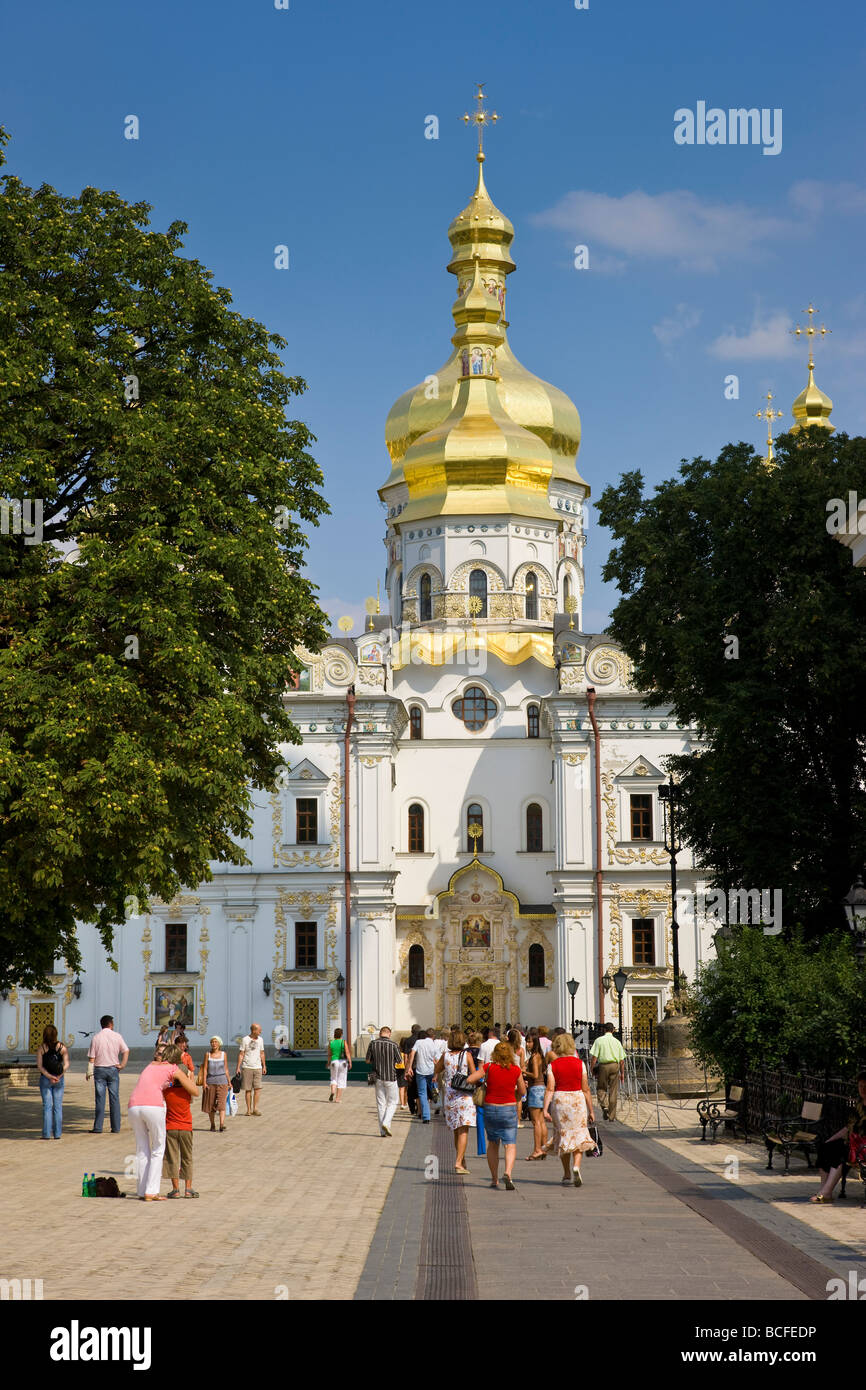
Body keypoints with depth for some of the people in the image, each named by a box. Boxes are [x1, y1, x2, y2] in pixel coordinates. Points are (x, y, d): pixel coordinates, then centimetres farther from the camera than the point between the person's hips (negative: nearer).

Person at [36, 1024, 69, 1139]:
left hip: (45, 1079, -1)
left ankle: (47, 1133, -1)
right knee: (58, 1106, 7)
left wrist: (50, 1077, -14)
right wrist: (58, 1077, -12)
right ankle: (57, 1133, 7)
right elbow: (66, 1065, -9)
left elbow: (40, 1066, -12)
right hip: (60, 1080, 1)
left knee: (47, 1106, 2)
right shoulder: (61, 1047, -3)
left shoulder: (41, 1048, -6)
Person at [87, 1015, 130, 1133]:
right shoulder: (117, 1036, 0)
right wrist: (122, 1065, -1)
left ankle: (98, 1127, -1)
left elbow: (91, 1057, -3)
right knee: (114, 1098, 5)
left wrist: (89, 1071, 1)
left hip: (99, 1069, 0)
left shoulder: (96, 1037, -1)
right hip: (113, 1069, 0)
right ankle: (116, 1127, 6)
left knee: (100, 1099, 1)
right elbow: (126, 1051, -6)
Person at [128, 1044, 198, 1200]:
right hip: (153, 1106, -5)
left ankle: (142, 1191, 11)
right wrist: (190, 1078, 34)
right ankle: (151, 1192, -1)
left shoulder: (151, 1064, 28)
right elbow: (195, 1092, 15)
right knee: (158, 1149, 6)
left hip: (134, 1106, 5)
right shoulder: (175, 1069, 13)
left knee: (142, 1150, 14)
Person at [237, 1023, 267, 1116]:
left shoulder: (260, 1039, 9)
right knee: (248, 1089, 0)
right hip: (247, 1067, -3)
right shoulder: (245, 1040, -4)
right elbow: (241, 1054, -2)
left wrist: (264, 1066, 13)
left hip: (257, 1067, 3)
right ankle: (248, 1109, 6)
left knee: (257, 1088, -6)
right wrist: (238, 1067, -7)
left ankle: (256, 1109, -3)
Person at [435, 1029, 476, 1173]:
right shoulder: (467, 1055, -7)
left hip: (449, 1095, 4)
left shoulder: (446, 1055, 1)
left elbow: (437, 1070, 17)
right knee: (463, 1130, -6)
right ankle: (458, 1162, -18)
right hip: (464, 1095, -4)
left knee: (456, 1131, 15)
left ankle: (462, 1162, 25)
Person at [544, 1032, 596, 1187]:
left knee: (563, 1136, 12)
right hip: (577, 1100, 0)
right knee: (579, 1135, 8)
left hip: (559, 1100, 1)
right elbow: (586, 1089, 0)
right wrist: (591, 1110, 6)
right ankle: (576, 1166, -17)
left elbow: (550, 1089, -9)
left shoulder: (553, 1065, -2)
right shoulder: (579, 1063, -1)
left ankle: (567, 1175, 15)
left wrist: (545, 1109, -11)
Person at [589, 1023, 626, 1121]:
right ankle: (612, 1116, 9)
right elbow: (622, 1060, 10)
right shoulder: (617, 1042, 9)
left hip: (603, 1066, -2)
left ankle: (604, 1106, -13)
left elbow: (594, 1057, -6)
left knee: (601, 1088, 13)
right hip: (615, 1066, 2)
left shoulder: (599, 1040, 1)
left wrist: (592, 1070, 1)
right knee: (613, 1091, 7)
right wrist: (622, 1073, 17)